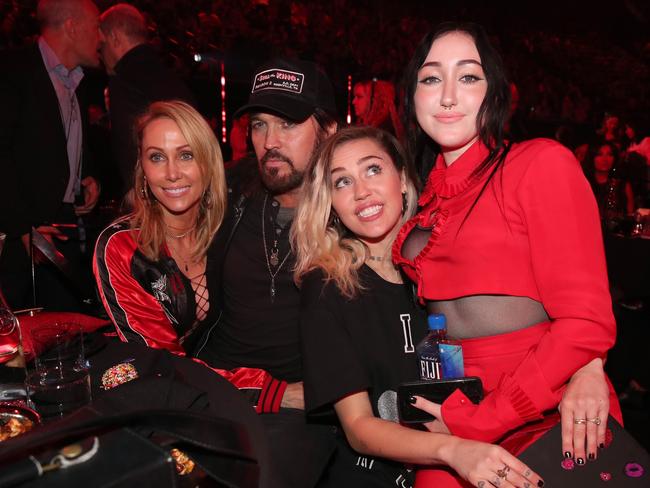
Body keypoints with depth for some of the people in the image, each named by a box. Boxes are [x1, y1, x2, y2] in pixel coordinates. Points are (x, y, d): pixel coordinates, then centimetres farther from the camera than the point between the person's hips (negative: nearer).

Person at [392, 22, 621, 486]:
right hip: (452, 421, 5)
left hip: (549, 425, -4)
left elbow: (586, 323, -14)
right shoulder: (425, 198, 8)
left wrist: (476, 423, -14)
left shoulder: (542, 161, -9)